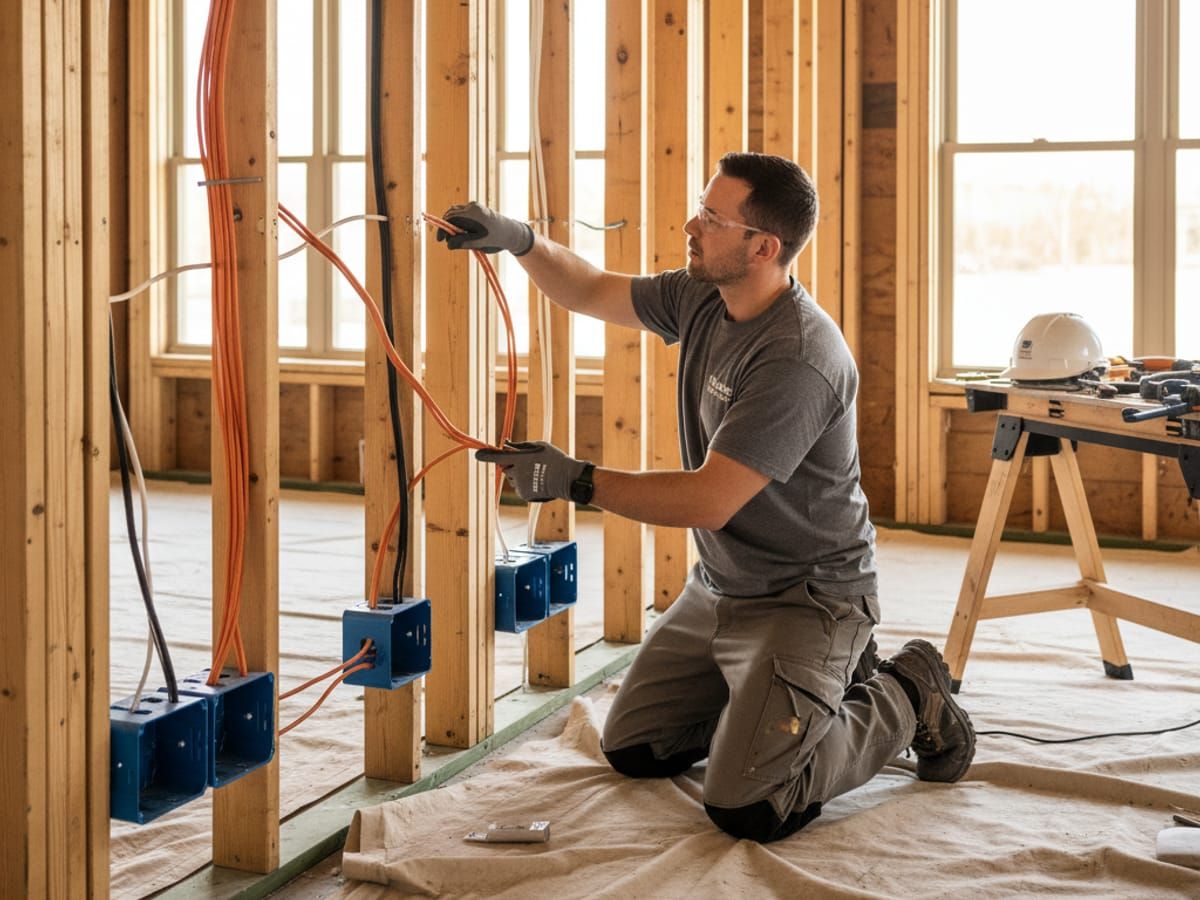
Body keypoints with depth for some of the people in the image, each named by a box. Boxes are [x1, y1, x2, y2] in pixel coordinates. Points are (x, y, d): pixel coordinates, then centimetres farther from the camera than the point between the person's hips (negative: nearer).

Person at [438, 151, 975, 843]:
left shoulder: (799, 359, -29)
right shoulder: (701, 299, -1)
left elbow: (708, 500, -30)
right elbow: (591, 292, 12)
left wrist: (576, 481, -25)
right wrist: (521, 240, -5)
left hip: (803, 599, -9)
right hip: (717, 590, 9)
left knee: (745, 808, -18)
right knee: (631, 750, 15)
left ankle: (905, 696, 6)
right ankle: (829, 676, 25)